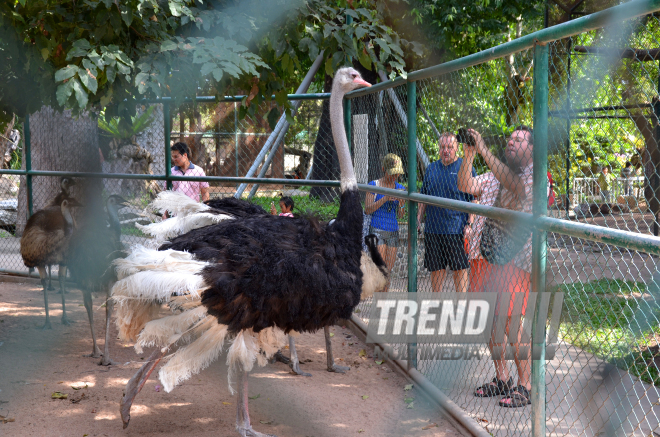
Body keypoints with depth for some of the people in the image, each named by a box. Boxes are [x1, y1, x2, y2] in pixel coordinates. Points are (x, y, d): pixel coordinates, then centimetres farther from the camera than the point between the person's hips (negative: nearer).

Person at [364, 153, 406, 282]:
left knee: (388, 269, 5)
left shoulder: (400, 188, 10)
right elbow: (367, 209, -8)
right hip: (377, 229, -5)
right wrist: (385, 199, -19)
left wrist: (402, 203, -11)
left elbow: (400, 215, 10)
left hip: (393, 231, 5)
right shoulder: (374, 185, -2)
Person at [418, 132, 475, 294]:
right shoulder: (432, 169, 12)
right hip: (433, 229, 4)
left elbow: (474, 200, -3)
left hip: (456, 230, -4)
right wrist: (418, 219, 10)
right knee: (436, 269, 9)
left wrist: (470, 224, -12)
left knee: (459, 270, -1)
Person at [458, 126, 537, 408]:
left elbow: (513, 184, -22)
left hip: (513, 258, -7)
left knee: (511, 322, -11)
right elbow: (465, 186, 11)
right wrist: (469, 155, -4)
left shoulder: (536, 176, -1)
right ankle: (502, 379, 22)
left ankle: (525, 387, -2)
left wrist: (484, 151, -25)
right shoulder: (494, 175, 21)